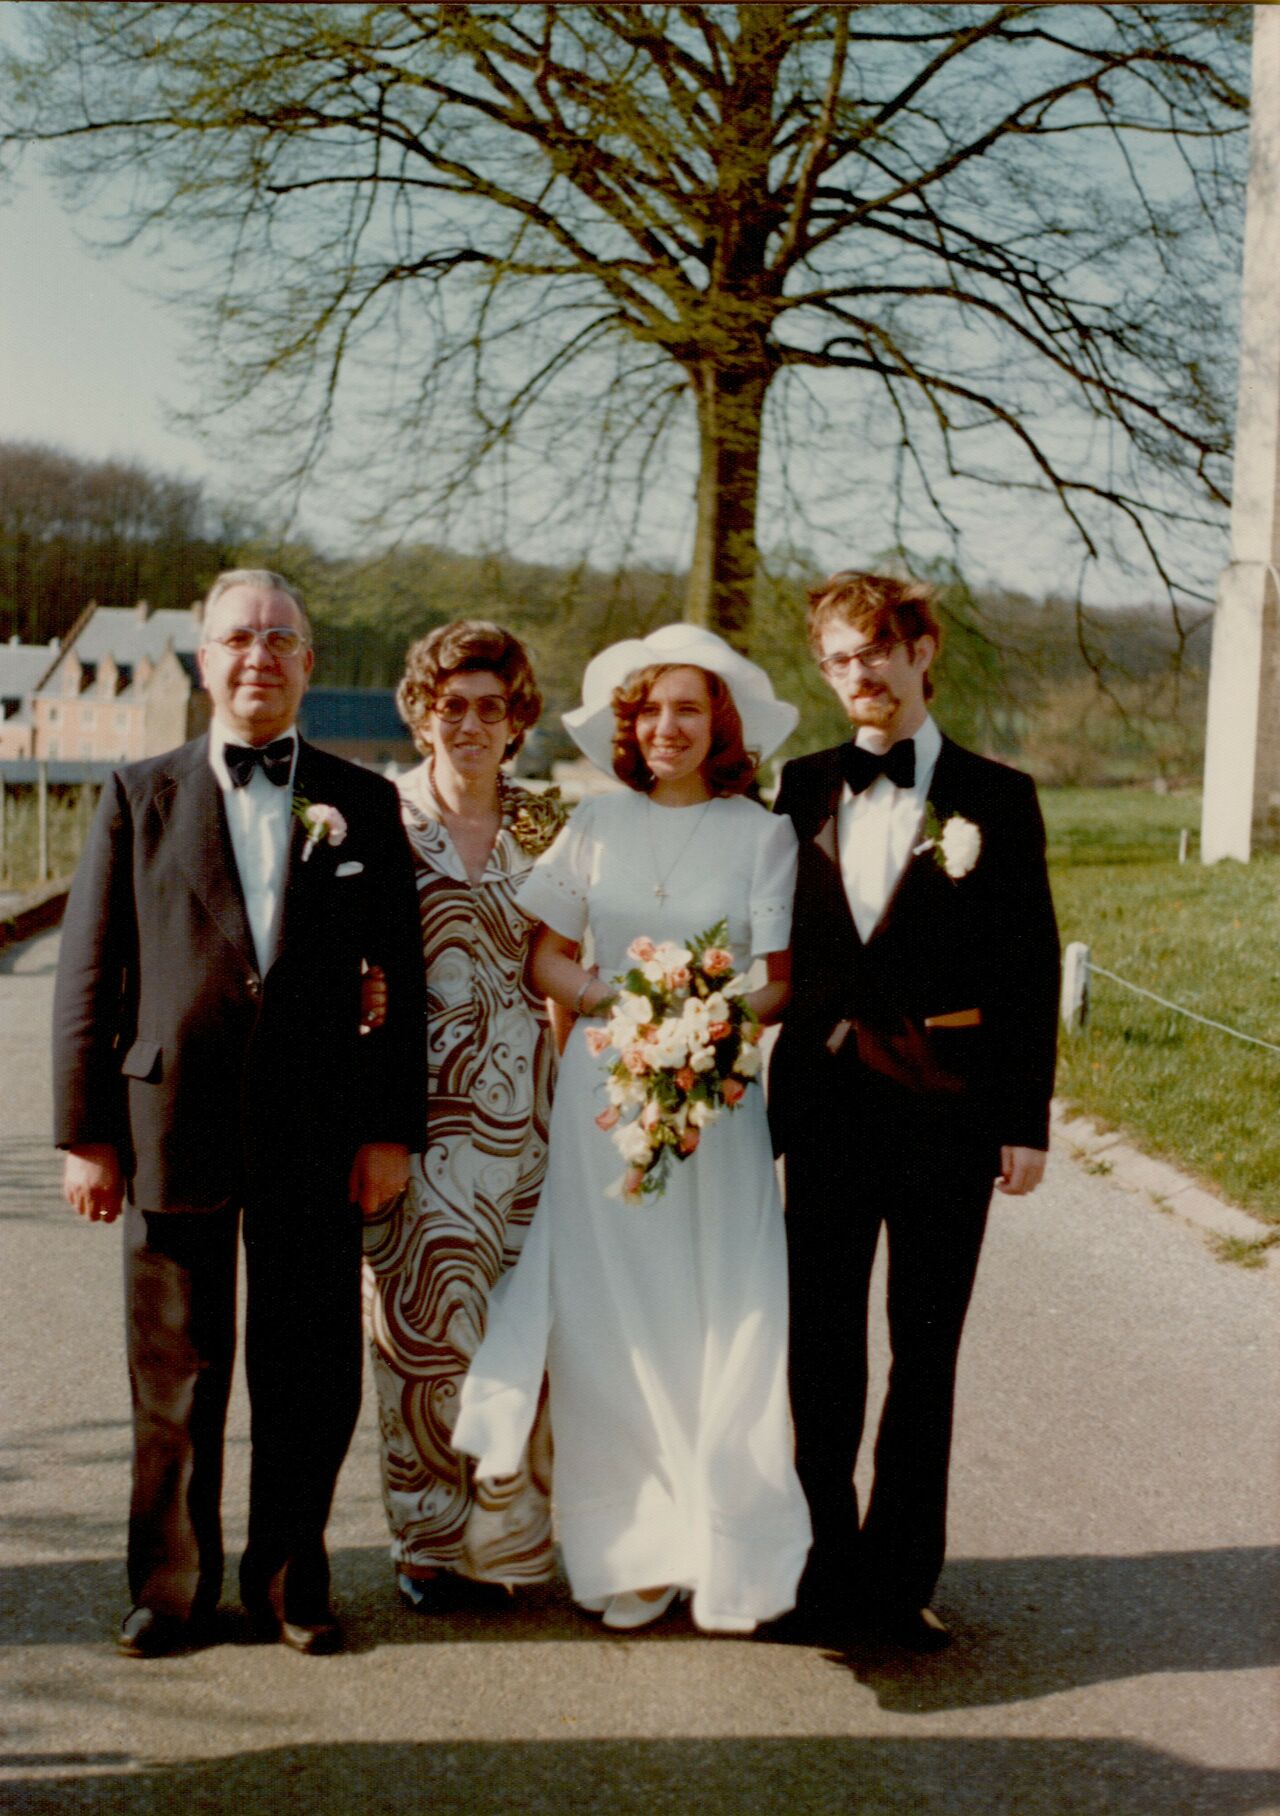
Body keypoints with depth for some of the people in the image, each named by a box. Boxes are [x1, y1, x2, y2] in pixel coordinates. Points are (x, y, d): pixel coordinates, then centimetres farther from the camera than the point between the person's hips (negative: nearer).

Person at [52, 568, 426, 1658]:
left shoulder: (364, 805, 7)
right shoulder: (141, 797, 6)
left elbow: (400, 980, 6)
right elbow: (90, 976, 4)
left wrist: (391, 1129, -1)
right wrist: (87, 1134, -2)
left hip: (317, 1138, 1)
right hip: (173, 1129, 0)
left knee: (311, 1377, 7)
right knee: (175, 1381, 8)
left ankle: (291, 1580, 25)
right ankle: (174, 1588, 24)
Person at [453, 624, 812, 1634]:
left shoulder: (762, 835, 4)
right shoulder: (594, 827, 10)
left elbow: (781, 982, 1)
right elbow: (545, 955, 9)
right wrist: (596, 997, -11)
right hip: (601, 1094, 2)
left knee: (721, 1323, -5)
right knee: (607, 1327, 0)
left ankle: (730, 1557, 6)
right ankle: (632, 1551, 10)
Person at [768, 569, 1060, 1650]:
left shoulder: (997, 799, 0)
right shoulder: (802, 790, 7)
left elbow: (1032, 969, -1)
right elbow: (778, 944, 9)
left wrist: (1027, 1122, -5)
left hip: (947, 1111, -2)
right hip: (825, 1105, 2)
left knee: (926, 1350, 7)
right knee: (821, 1349, 8)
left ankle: (901, 1574, 18)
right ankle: (825, 1567, 20)